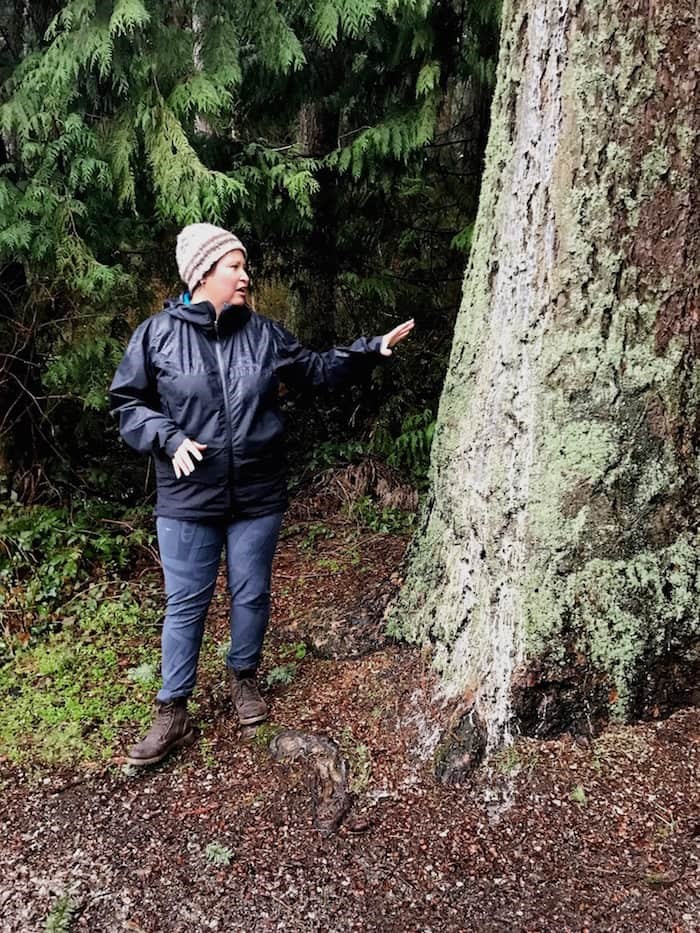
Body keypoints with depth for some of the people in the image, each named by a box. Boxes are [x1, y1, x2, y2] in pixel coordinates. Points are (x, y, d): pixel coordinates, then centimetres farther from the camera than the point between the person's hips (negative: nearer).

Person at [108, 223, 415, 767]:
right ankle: (172, 716, 18)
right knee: (186, 603, 5)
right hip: (188, 499, -2)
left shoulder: (263, 333, 2)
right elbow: (126, 402, 0)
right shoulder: (157, 334, -5)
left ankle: (244, 678, 38)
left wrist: (372, 351, 3)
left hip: (259, 495, 2)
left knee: (252, 594, 14)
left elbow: (317, 370, 12)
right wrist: (168, 438, -15)